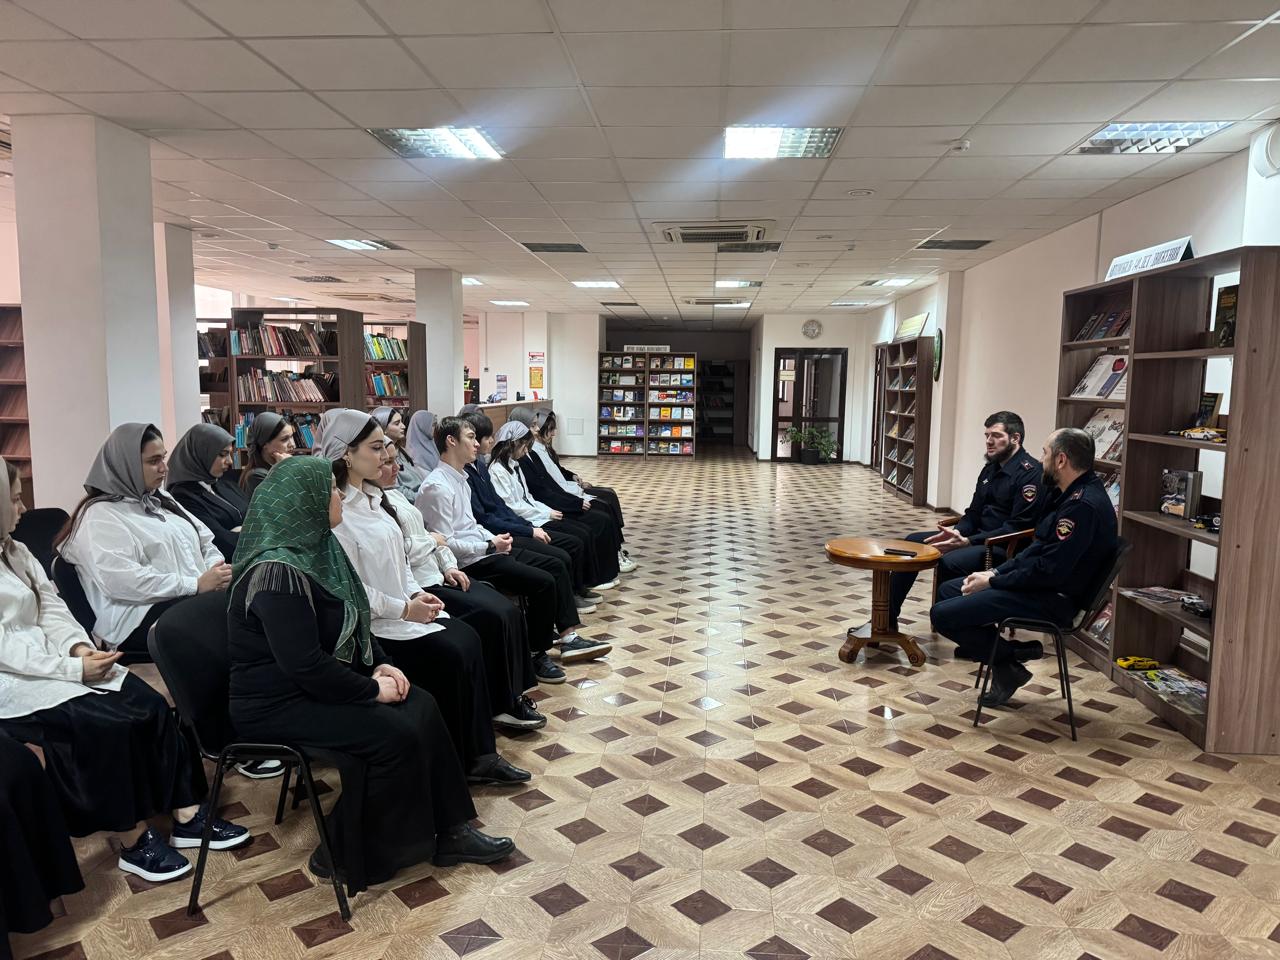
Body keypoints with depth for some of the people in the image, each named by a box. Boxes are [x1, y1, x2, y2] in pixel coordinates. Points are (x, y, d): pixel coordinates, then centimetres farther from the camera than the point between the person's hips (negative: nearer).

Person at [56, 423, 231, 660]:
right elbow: (120, 581, -16)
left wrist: (216, 569, -2)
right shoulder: (99, 516, -2)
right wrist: (196, 585, -19)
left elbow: (205, 542, 22)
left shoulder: (161, 499, 23)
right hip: (142, 618, -7)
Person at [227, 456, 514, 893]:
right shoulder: (278, 571, -25)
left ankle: (449, 830, 3)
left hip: (315, 683, 9)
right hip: (277, 704, -9)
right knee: (394, 734, -20)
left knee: (421, 707, -4)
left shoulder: (313, 547, 5)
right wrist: (371, 689, -18)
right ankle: (345, 855, -1)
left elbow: (351, 619, 15)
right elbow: (304, 664, -28)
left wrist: (379, 663, 2)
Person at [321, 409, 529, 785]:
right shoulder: (335, 511, -18)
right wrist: (404, 608, -16)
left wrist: (417, 593, 1)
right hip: (370, 621, -8)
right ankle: (455, 762, 1)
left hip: (401, 606, 8)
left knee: (468, 639, -8)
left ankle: (478, 754, -2)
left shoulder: (373, 495, 10)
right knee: (449, 655, -19)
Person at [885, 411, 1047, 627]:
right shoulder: (991, 468, 15)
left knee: (950, 562, -35)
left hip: (1006, 547, -10)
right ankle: (887, 617, 4)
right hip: (979, 538, 10)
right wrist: (956, 532, -7)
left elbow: (1018, 528, -20)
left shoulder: (1030, 473, -13)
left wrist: (968, 541, -25)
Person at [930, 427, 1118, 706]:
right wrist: (995, 573, 7)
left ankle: (1009, 658, 0)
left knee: (942, 615, -16)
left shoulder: (1083, 505, -24)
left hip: (1052, 599, -11)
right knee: (948, 590, 15)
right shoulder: (1073, 495, 9)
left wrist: (991, 582, -14)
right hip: (1040, 582, 11)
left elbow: (1049, 571, -26)